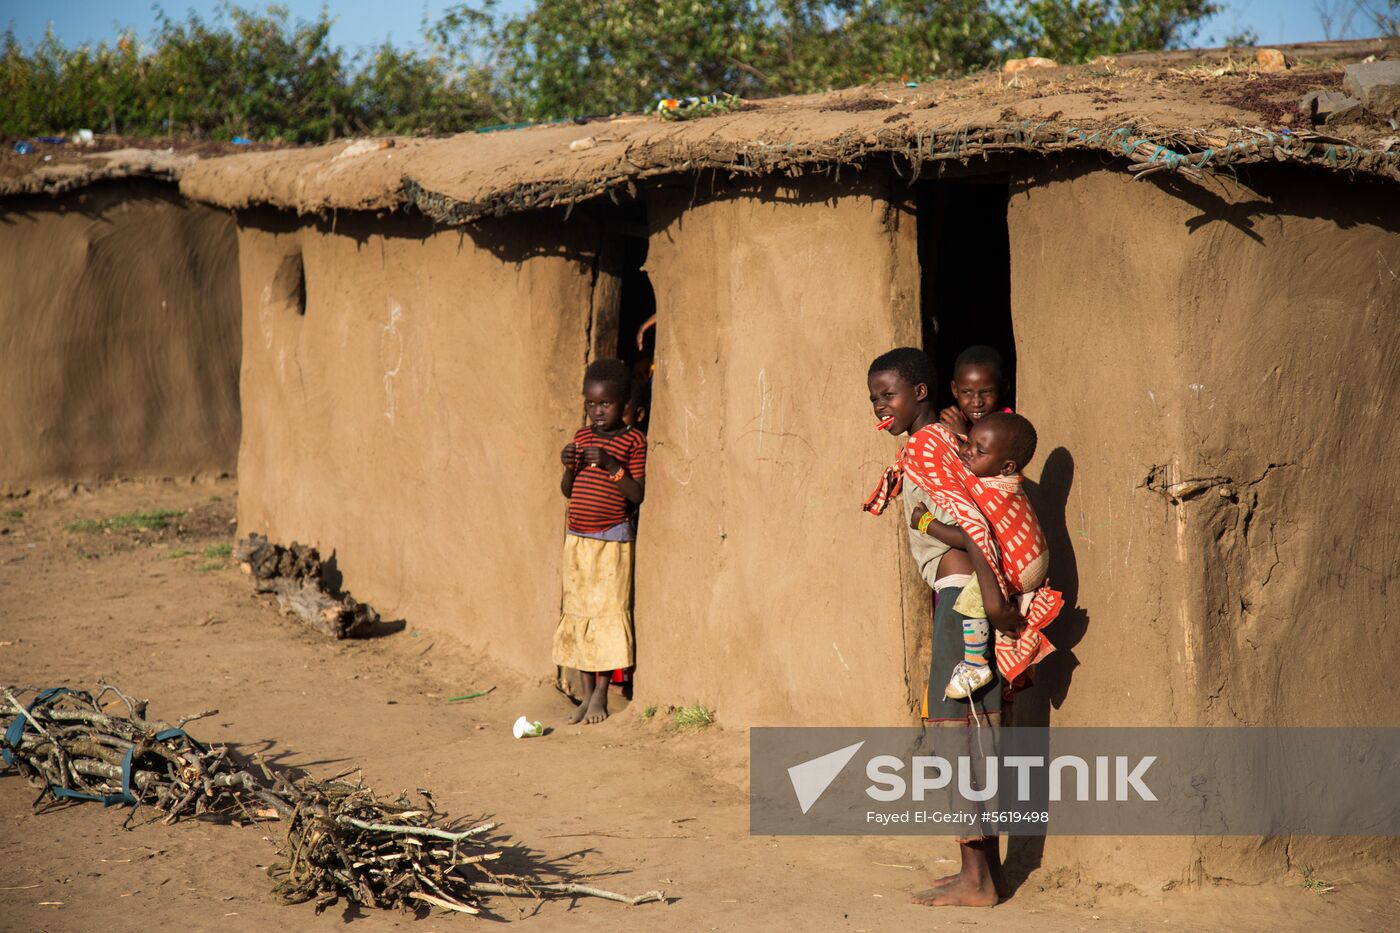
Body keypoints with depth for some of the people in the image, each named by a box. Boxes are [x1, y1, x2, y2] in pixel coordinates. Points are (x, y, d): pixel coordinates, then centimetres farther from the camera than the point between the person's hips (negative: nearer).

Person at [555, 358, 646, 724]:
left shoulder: (633, 441, -6)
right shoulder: (581, 437, 9)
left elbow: (637, 494, -12)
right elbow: (567, 491, 11)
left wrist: (611, 465, -23)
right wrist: (569, 466, -8)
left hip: (613, 540, -5)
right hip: (577, 539, 5)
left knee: (607, 613, -4)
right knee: (578, 612, 6)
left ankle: (601, 695, 4)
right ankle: (586, 693, 14)